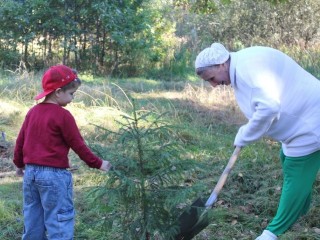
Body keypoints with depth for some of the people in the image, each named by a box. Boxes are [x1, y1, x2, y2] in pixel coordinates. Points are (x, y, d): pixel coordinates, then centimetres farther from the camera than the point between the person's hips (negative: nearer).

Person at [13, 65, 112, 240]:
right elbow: (78, 145, -9)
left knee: (33, 221, 15)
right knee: (59, 223, -2)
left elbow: (20, 141, 14)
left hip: (31, 172, 8)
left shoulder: (32, 112, 8)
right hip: (54, 175, -7)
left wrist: (19, 164, 29)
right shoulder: (63, 116, -12)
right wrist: (98, 164, 2)